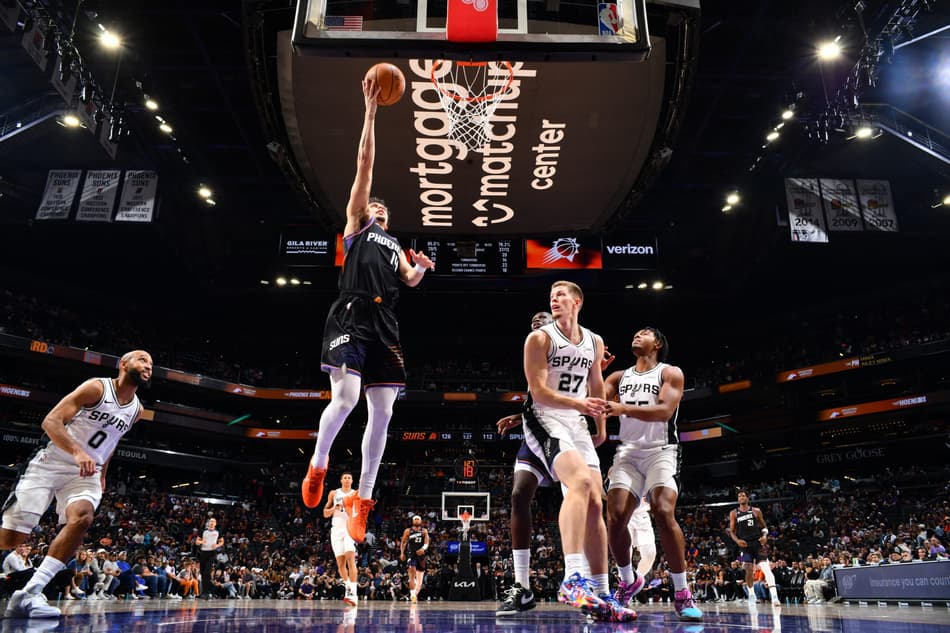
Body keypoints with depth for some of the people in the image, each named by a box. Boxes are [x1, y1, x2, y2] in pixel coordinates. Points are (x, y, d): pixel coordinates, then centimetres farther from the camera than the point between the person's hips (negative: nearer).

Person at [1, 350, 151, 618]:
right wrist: (77, 452, -32)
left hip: (86, 474, 4)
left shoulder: (136, 410, 8)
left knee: (82, 518, -27)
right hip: (50, 464, -4)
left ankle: (28, 594, -27)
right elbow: (51, 421, -18)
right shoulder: (97, 387, -12)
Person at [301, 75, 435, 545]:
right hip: (351, 316, -5)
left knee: (382, 412, -2)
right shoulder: (355, 226, 18)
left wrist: (422, 268, -9)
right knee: (345, 398, -20)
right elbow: (364, 165, 12)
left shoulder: (395, 247, 31)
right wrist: (371, 111, 8)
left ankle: (362, 500, 5)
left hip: (385, 326, 5)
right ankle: (317, 466, 7)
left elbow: (410, 282, 13)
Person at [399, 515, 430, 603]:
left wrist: (423, 548, -26)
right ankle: (412, 594, -20)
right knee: (412, 575, -19)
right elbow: (403, 542, 9)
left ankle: (415, 594, 24)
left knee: (420, 578, 9)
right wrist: (402, 553, -2)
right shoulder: (408, 531, 4)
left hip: (421, 555, 2)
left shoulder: (424, 531, 5)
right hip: (412, 554, -2)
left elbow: (426, 543, -6)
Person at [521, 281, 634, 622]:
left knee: (595, 503, 0)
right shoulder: (540, 337, -7)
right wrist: (579, 403, -27)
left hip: (577, 424, 7)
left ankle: (602, 595, 7)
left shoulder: (594, 343, 11)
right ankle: (572, 578, -35)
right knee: (580, 481, -31)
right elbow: (539, 391, -14)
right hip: (544, 420, -6)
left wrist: (601, 427, 25)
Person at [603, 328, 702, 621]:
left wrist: (623, 408, -30)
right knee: (615, 517, -12)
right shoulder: (619, 377, 15)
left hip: (661, 451, -3)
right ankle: (628, 581, 13)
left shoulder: (671, 373, 0)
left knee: (664, 513, -24)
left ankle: (681, 593, -11)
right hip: (628, 453, 4)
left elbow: (665, 411, -18)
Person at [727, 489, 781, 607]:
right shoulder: (734, 513, 7)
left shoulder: (756, 511, 6)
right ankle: (751, 594, 19)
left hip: (758, 543, -1)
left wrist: (764, 536, -8)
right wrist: (737, 540, -11)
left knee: (766, 568, -14)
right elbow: (731, 531, 8)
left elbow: (764, 527, 12)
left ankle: (774, 596, -20)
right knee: (749, 571, -1)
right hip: (745, 544, 1)